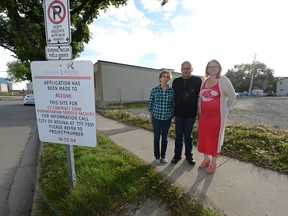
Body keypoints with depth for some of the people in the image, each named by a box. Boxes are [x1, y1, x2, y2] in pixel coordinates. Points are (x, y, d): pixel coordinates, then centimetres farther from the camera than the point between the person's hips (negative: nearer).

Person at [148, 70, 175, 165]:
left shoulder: (172, 91, -3)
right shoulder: (154, 90, -6)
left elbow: (174, 104, 5)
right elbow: (150, 104, 0)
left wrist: (173, 115, 4)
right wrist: (150, 117, 2)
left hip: (167, 118, 1)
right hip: (156, 117, -1)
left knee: (165, 138, 14)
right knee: (157, 138, 11)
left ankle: (163, 156, 33)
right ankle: (157, 156, 30)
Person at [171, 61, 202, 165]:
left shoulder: (198, 80, -4)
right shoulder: (176, 81, 3)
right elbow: (173, 97, 8)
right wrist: (173, 111, 7)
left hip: (191, 114, -2)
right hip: (179, 114, 2)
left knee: (188, 136, 10)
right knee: (178, 136, 10)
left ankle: (189, 155, 28)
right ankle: (177, 155, 26)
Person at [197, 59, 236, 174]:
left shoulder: (223, 80, -8)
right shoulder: (204, 81, 7)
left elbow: (232, 96, -3)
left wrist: (224, 108, 6)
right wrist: (199, 110, 8)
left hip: (217, 115, -5)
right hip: (204, 115, 5)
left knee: (215, 139, 8)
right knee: (203, 138, 13)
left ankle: (213, 163, 27)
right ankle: (206, 159, 34)